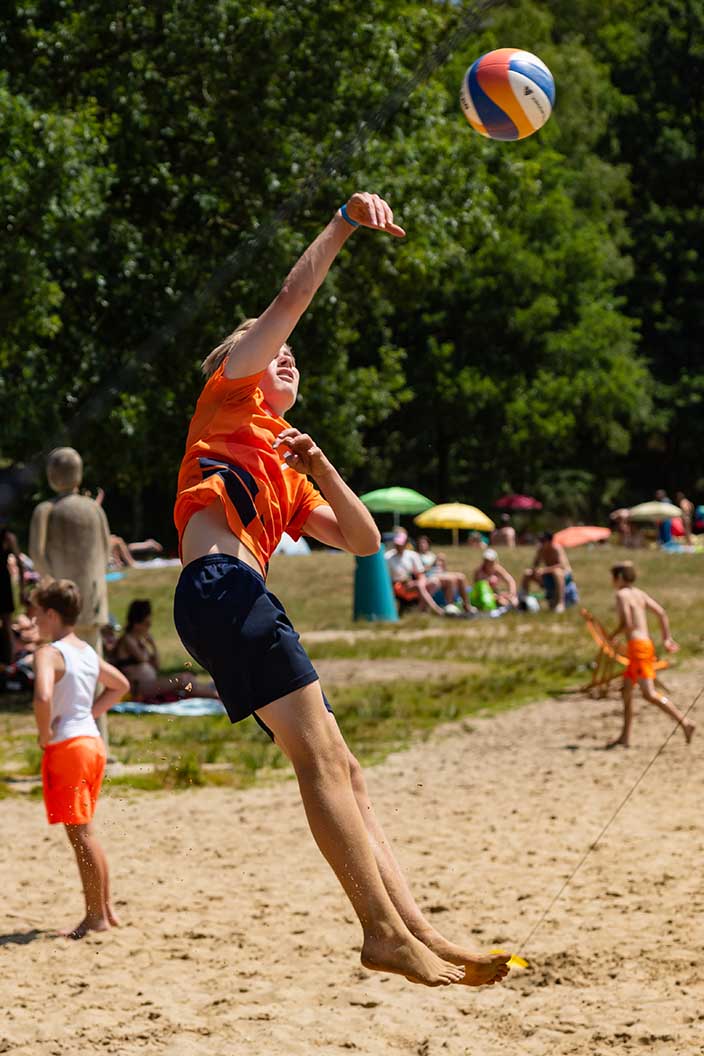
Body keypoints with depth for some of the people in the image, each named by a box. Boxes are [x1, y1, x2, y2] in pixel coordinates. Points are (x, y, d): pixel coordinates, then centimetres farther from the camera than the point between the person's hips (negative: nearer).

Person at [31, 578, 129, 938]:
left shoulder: (49, 653, -13)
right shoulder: (87, 651, 12)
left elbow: (42, 697, -31)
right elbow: (120, 685, 27)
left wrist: (45, 735, -16)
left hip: (66, 747, -8)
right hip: (92, 741, 8)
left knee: (79, 834, -4)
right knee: (85, 832, 17)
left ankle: (96, 917, -2)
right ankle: (105, 907, 20)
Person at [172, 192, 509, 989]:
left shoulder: (285, 472, 34)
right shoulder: (229, 399, 16)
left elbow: (363, 540, 27)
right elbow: (289, 301, 6)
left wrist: (319, 468, 13)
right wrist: (344, 223, 4)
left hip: (244, 605, 9)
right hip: (220, 585, -9)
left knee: (339, 770, 1)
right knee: (320, 754, -18)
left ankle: (420, 935, -3)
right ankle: (384, 931, -25)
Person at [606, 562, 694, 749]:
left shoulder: (621, 595, -7)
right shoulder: (640, 594, 16)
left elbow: (627, 623, -17)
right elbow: (661, 613, 11)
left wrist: (613, 635, 0)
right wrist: (667, 638, 14)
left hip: (638, 645, -9)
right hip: (647, 644, 9)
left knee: (649, 693, -14)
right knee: (626, 690, 14)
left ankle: (684, 722, -20)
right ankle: (625, 737, 17)